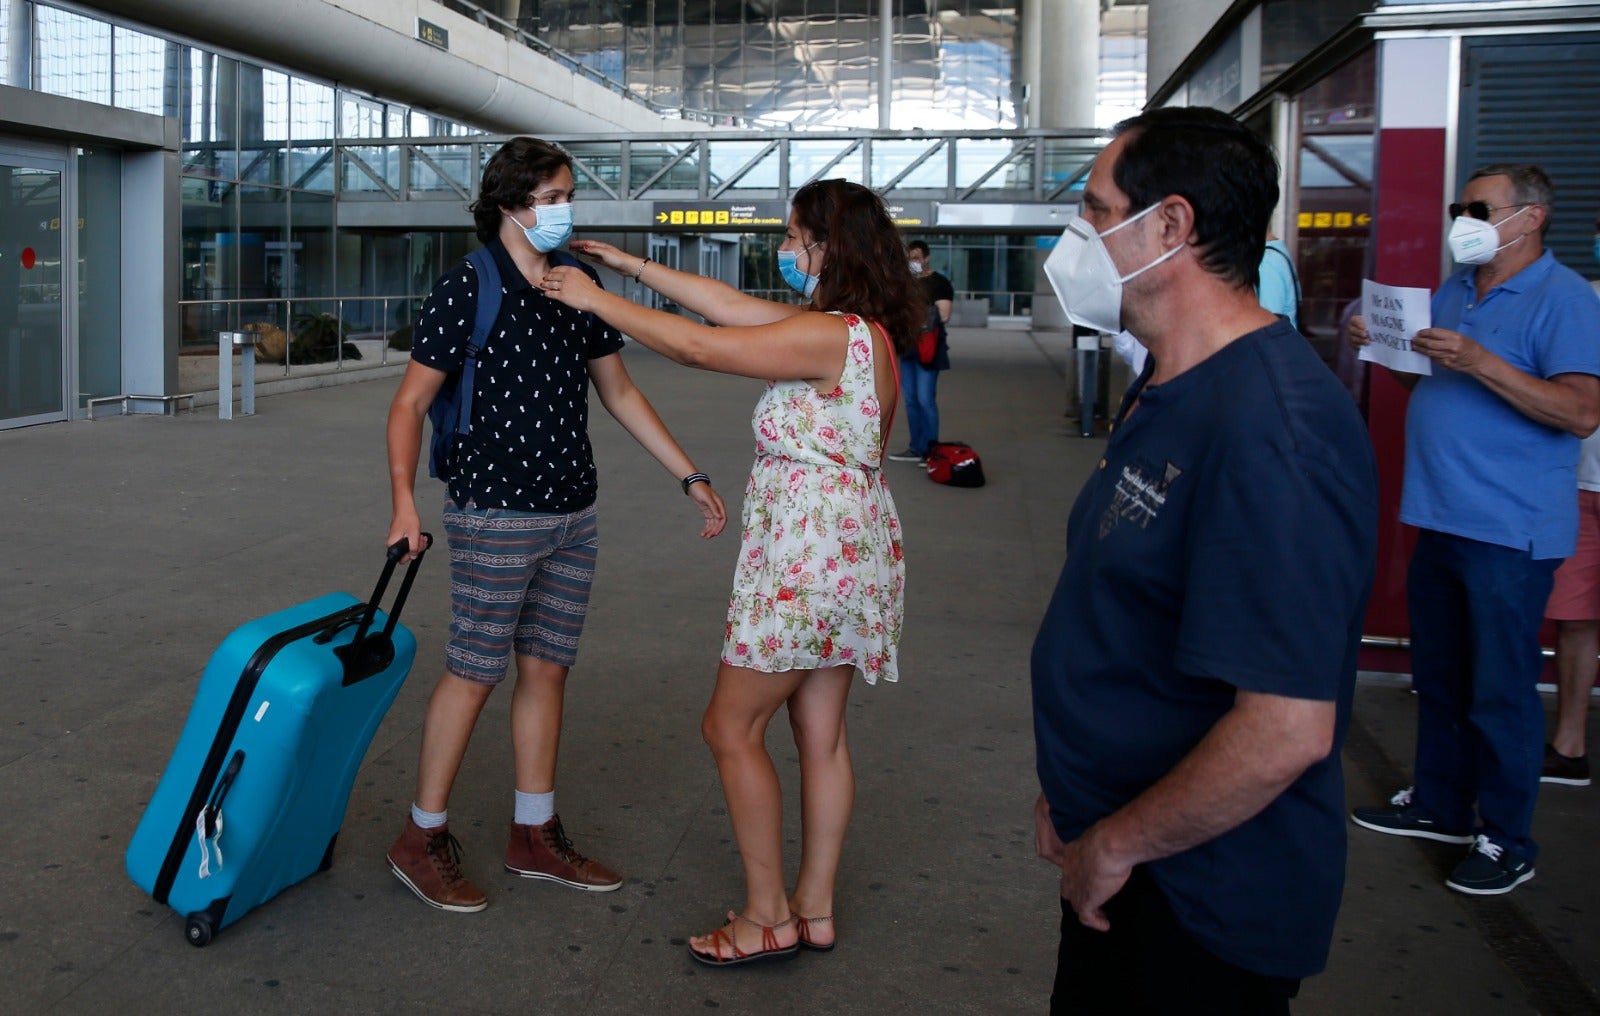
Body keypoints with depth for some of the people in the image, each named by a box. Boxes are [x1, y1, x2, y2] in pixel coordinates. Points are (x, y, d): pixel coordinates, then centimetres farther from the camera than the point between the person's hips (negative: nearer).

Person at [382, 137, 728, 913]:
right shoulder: (466, 289, -10)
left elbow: (620, 393, 14)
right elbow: (411, 402, -10)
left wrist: (690, 476, 10)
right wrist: (404, 499, -23)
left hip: (572, 517, 7)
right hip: (496, 518, -6)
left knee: (547, 671, 12)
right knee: (474, 672, 0)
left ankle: (533, 836, 24)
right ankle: (422, 840, 16)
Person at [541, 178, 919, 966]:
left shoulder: (829, 336, -20)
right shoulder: (854, 330, 10)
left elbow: (696, 345, -18)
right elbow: (729, 306, 14)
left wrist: (595, 298, -5)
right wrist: (627, 264, 15)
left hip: (808, 554, -10)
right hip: (844, 551, 10)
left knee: (732, 727, 2)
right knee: (821, 734, 14)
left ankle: (768, 916, 12)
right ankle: (814, 908, 25)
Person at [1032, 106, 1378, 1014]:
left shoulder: (1271, 433, -27)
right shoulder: (1169, 392, 7)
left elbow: (1286, 732, -31)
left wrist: (1113, 845, -18)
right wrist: (1079, 803, 10)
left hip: (1204, 909, -9)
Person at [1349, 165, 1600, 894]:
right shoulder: (1455, 289, 13)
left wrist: (1479, 362, -29)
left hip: (1509, 531, -8)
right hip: (1441, 518, 8)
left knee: (1501, 690, 0)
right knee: (1438, 676, 17)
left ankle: (1507, 842, 13)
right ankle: (1439, 805, 32)